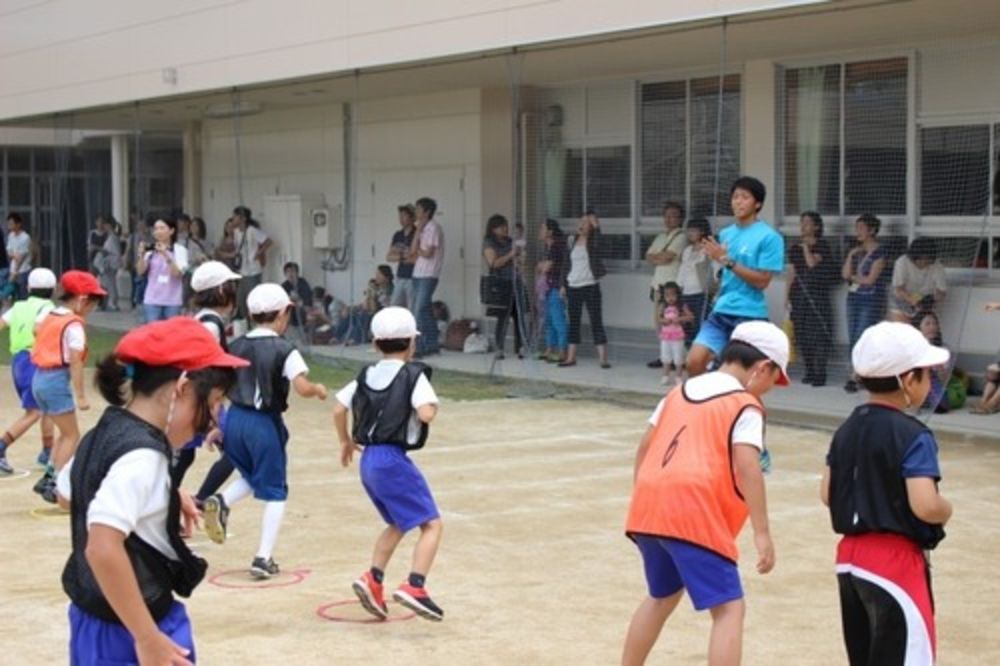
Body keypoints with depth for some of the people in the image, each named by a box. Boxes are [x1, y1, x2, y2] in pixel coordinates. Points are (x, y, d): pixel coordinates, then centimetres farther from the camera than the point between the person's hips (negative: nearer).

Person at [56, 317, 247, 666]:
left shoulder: (106, 433, 7)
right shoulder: (142, 454, -22)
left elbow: (66, 491, 28)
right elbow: (102, 547, -33)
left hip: (98, 622, 10)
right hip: (126, 634, -10)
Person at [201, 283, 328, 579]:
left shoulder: (236, 346, 6)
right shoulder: (284, 350, -10)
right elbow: (302, 388, -20)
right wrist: (319, 389, 0)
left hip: (235, 419, 5)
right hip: (265, 424, -5)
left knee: (252, 477, 27)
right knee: (274, 490, 8)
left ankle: (220, 502, -3)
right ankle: (263, 558, 2)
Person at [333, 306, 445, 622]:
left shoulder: (367, 375, 11)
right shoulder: (413, 375, -7)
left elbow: (338, 409, 10)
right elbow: (426, 414, -20)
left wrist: (346, 441, 24)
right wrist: (434, 403, 2)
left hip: (368, 459, 8)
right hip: (393, 460, -8)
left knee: (398, 523, 24)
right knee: (431, 524, -5)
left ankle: (372, 580, 12)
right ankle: (414, 587, -21)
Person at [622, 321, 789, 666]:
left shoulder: (680, 391, 21)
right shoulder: (746, 406, 1)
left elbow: (645, 446, 22)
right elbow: (747, 467, -12)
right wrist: (762, 532, -13)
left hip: (648, 507, 7)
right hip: (693, 514, -7)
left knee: (662, 596, 28)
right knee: (729, 609, -4)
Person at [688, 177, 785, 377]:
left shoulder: (769, 237, -9)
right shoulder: (725, 234, 12)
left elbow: (762, 281, -14)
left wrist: (728, 261, -18)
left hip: (749, 317, -5)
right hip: (721, 312, 6)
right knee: (694, 361, -9)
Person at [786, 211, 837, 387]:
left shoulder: (822, 246, -1)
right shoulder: (795, 249, 15)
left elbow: (812, 263, -16)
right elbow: (791, 274, 16)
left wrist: (806, 245, -8)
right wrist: (787, 296, 11)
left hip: (817, 295, -5)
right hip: (799, 295, 5)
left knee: (818, 334, -10)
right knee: (801, 335, 4)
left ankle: (820, 374, -9)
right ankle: (809, 371, 14)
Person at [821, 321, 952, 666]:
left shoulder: (846, 430, 6)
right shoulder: (914, 436, -16)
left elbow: (828, 494, 8)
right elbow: (925, 506, -24)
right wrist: (947, 510, -4)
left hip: (850, 557, 8)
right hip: (895, 562, -8)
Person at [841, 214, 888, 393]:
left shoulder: (879, 252, -6)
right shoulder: (856, 251, 13)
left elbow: (870, 279, -11)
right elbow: (845, 274, 2)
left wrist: (852, 277, 2)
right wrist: (851, 255, -6)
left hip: (872, 299, -7)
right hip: (854, 298, 7)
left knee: (862, 340, -11)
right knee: (853, 340, 3)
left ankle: (854, 378, -11)